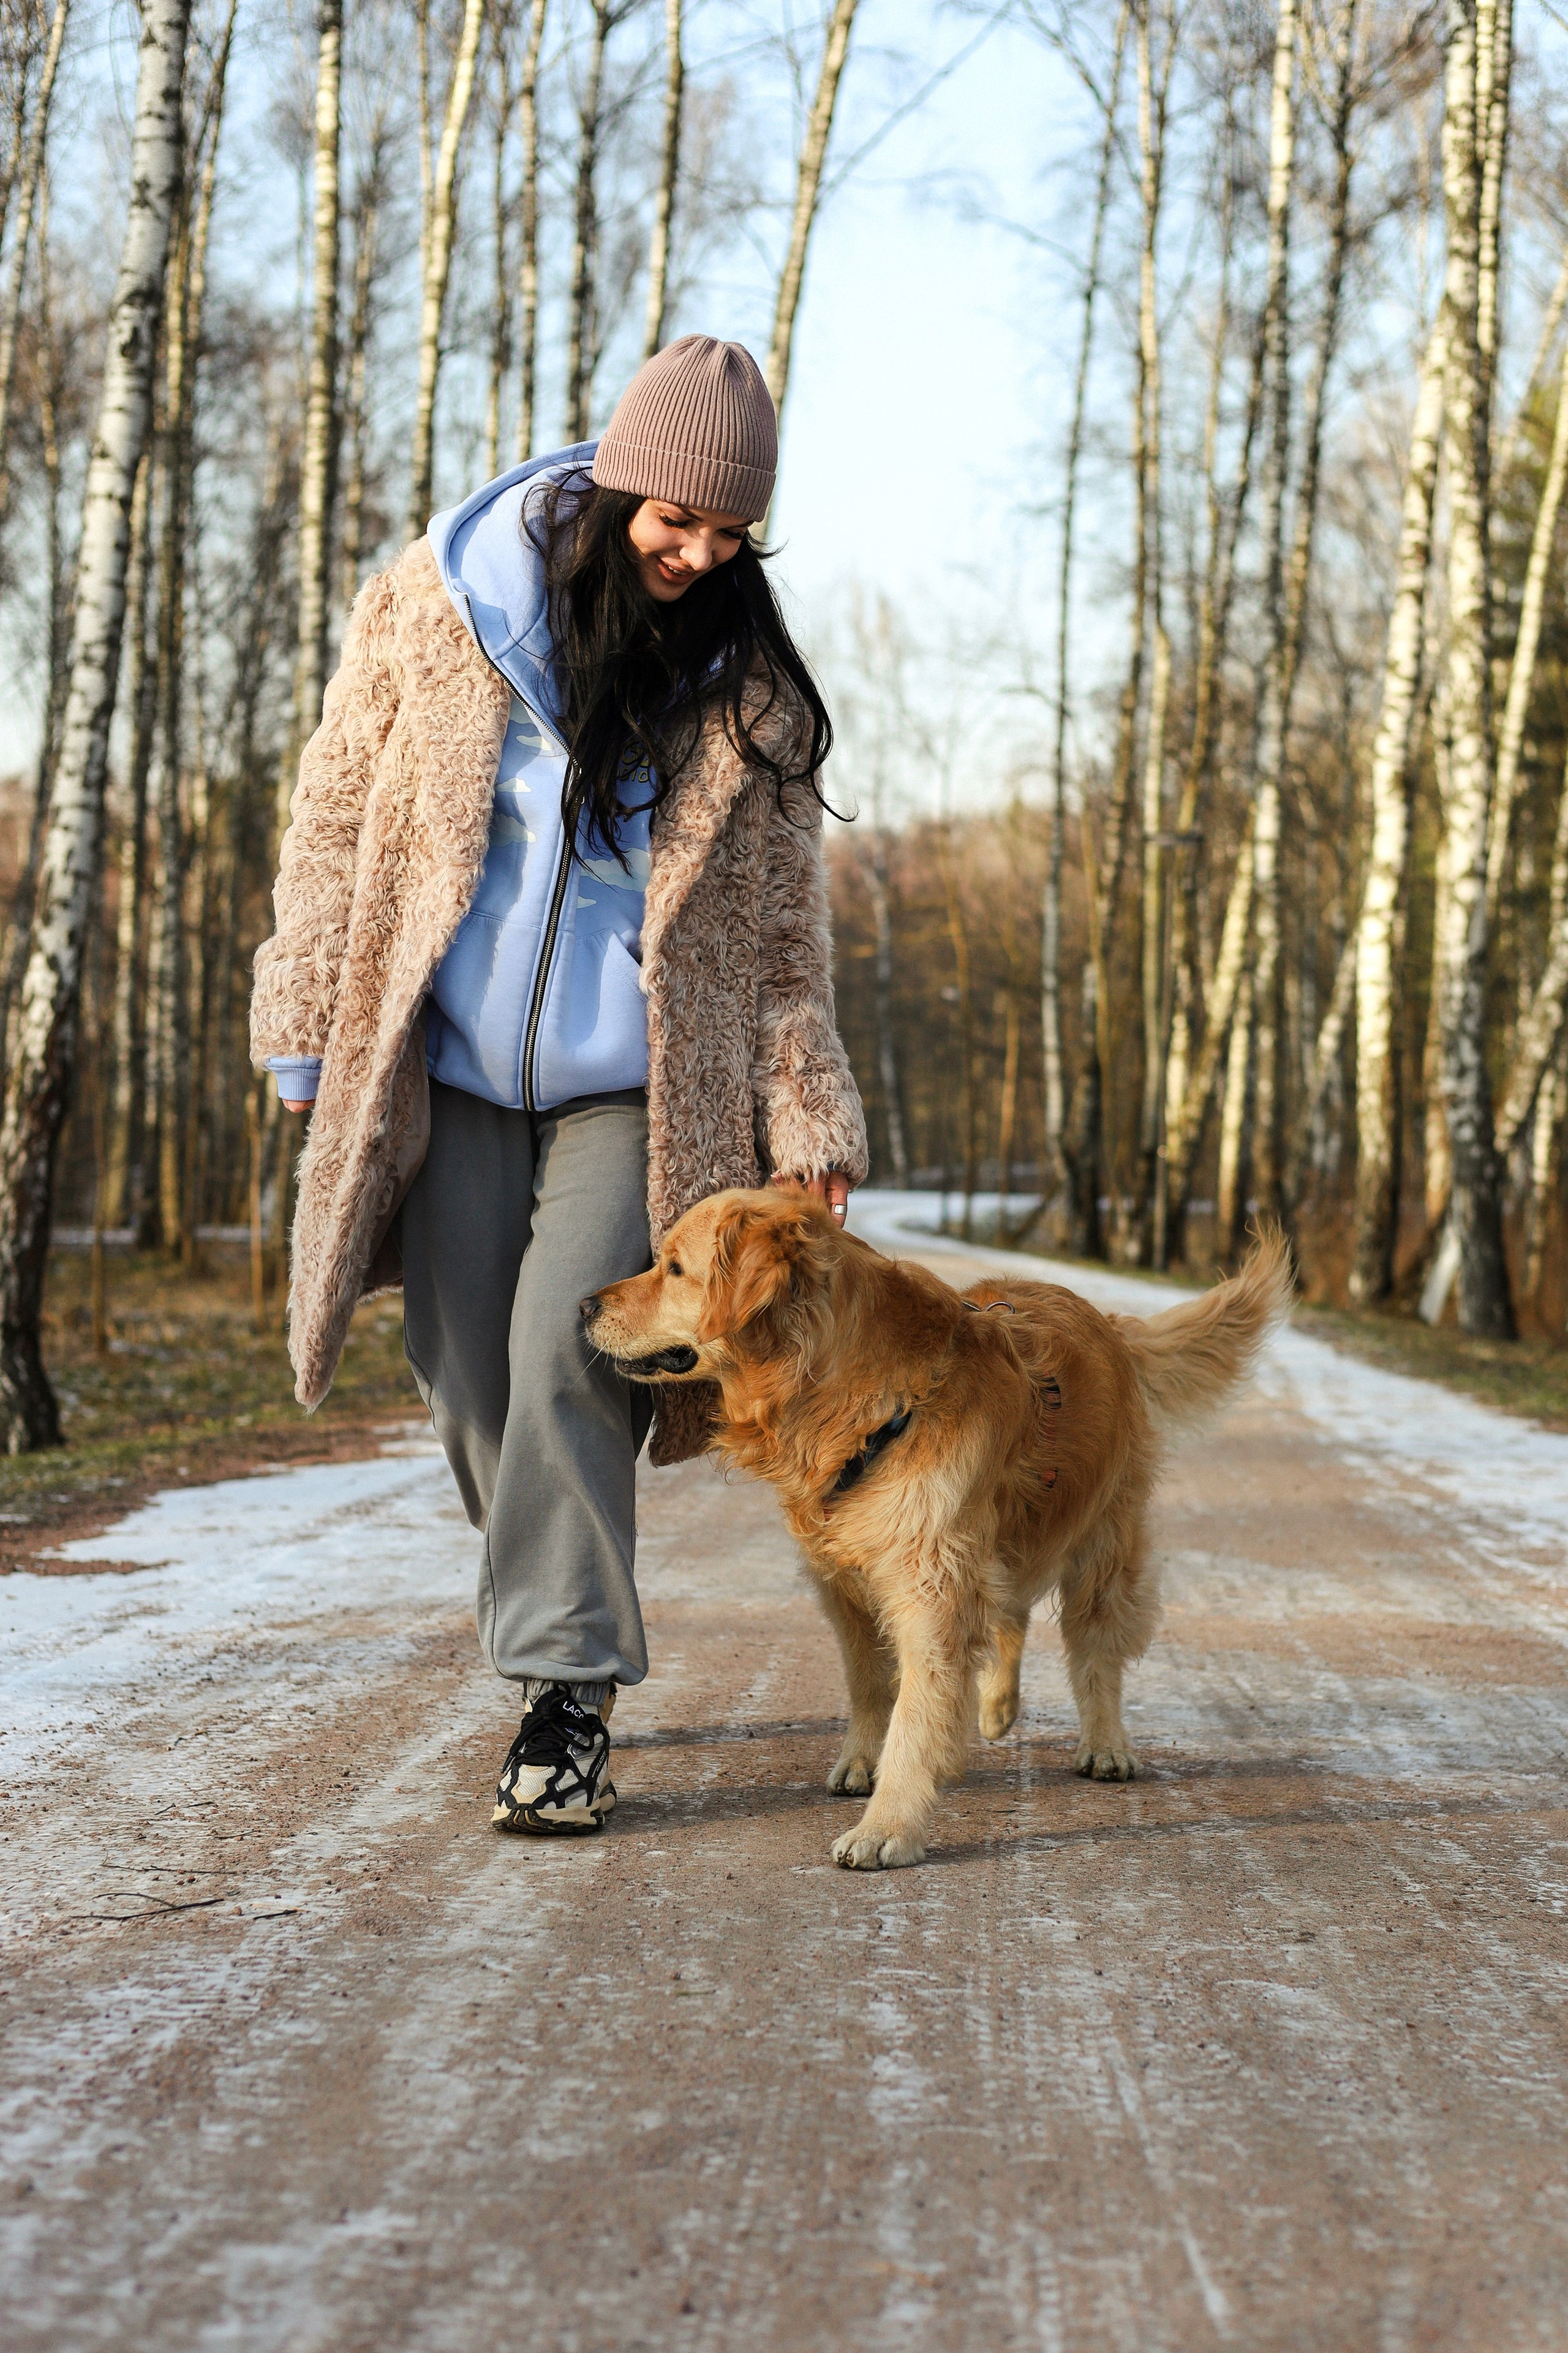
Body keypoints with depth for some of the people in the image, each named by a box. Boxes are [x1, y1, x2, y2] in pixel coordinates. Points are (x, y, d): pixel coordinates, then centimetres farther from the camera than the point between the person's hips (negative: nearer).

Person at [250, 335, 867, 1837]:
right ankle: (571, 1616, 28)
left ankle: (566, 1695, -9)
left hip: (634, 1084, -1)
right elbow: (342, 811, 3)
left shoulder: (745, 679, -1)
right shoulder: (438, 599, -3)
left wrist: (808, 1109, 1)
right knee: (468, 1379, 4)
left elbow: (781, 910, 4)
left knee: (566, 1361, -16)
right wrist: (306, 1031, 2)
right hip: (452, 1072, 2)